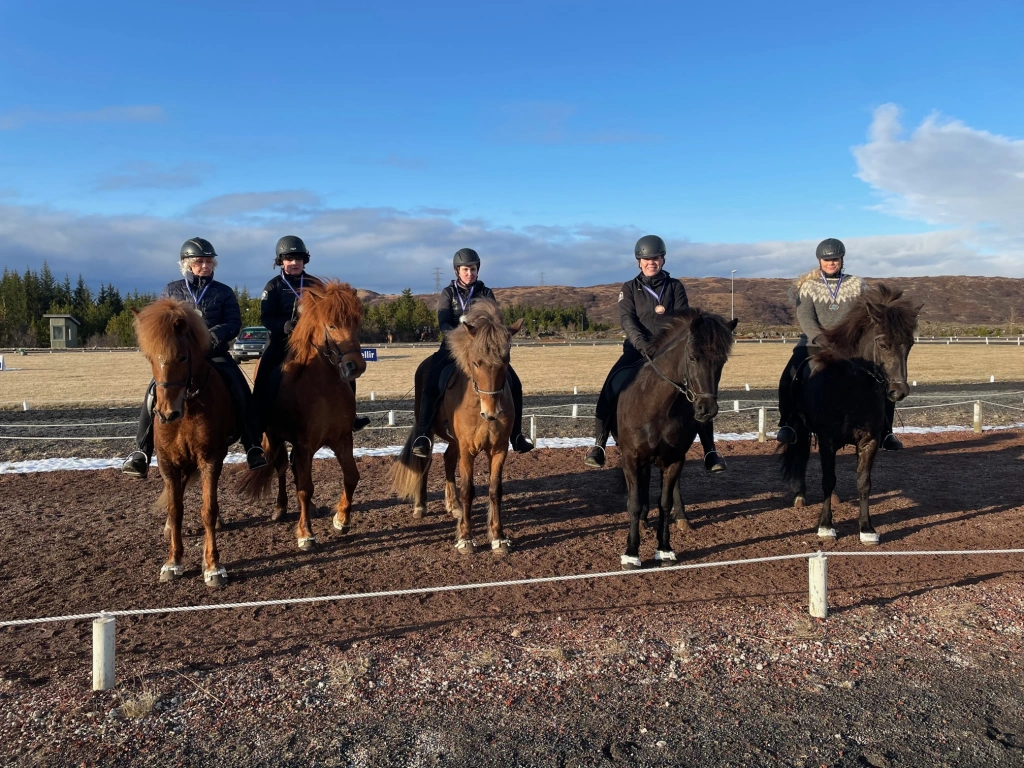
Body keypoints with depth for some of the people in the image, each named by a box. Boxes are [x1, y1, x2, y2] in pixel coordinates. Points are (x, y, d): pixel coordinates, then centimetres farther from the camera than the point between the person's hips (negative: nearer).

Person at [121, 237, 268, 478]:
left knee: (241, 391, -21)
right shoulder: (172, 290, 10)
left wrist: (215, 334, -23)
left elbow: (233, 322, -2)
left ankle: (254, 448, -15)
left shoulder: (224, 292, 7)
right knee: (155, 391, -19)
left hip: (215, 354, -1)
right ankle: (141, 451, -11)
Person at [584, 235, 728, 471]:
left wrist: (666, 315, -25)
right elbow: (626, 319, -8)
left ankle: (710, 451, -5)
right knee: (612, 388, -23)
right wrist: (641, 342, -26)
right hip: (637, 349, 0)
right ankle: (598, 444, -13)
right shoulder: (629, 288, 7)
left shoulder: (675, 286, 10)